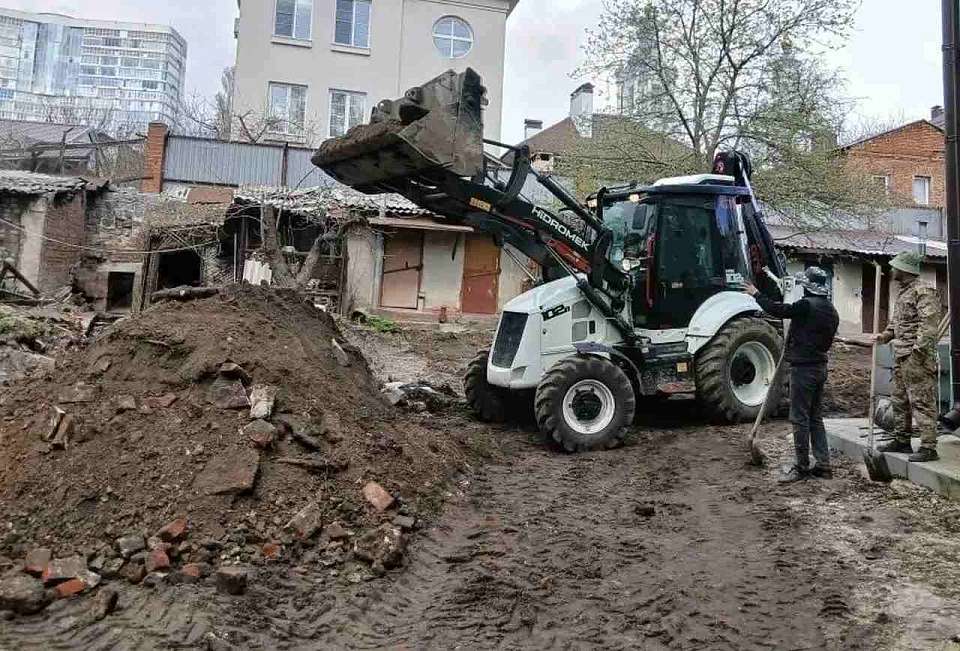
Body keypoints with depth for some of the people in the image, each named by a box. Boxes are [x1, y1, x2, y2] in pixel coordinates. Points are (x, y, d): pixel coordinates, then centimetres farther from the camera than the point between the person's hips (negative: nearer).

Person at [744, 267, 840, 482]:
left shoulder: (807, 305, -17)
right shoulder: (831, 311, 11)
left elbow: (777, 310, -12)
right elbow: (827, 341, 18)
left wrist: (756, 294, 0)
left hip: (803, 368, -9)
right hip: (820, 367, 9)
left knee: (799, 419, -2)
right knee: (816, 418, 14)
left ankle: (802, 467, 3)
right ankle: (823, 465, 17)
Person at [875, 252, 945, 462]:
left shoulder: (924, 291, -12)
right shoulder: (903, 293, 19)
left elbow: (929, 323, -21)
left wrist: (919, 349, -26)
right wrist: (886, 335, 11)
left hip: (917, 358, -10)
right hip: (900, 357, 10)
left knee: (922, 402, -8)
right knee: (900, 401, 16)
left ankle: (928, 447, -6)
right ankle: (901, 441, 26)